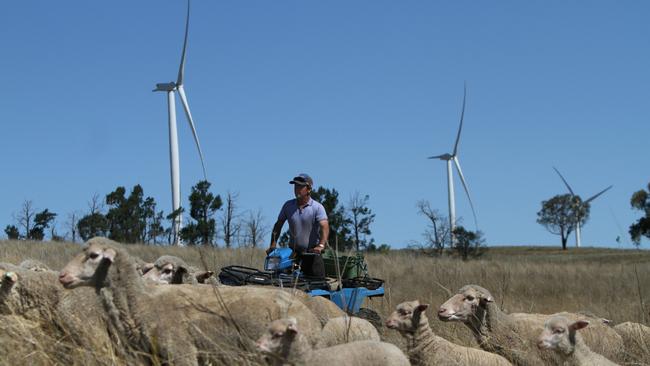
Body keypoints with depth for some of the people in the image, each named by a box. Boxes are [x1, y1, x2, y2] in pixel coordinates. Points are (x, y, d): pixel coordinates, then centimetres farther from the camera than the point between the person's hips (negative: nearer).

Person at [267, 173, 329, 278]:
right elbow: (278, 225, 12)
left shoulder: (317, 207, -7)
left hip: (312, 253, -3)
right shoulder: (288, 205, 5)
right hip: (293, 252, 3)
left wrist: (321, 245, -37)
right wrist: (273, 245, 1)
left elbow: (324, 227, -20)